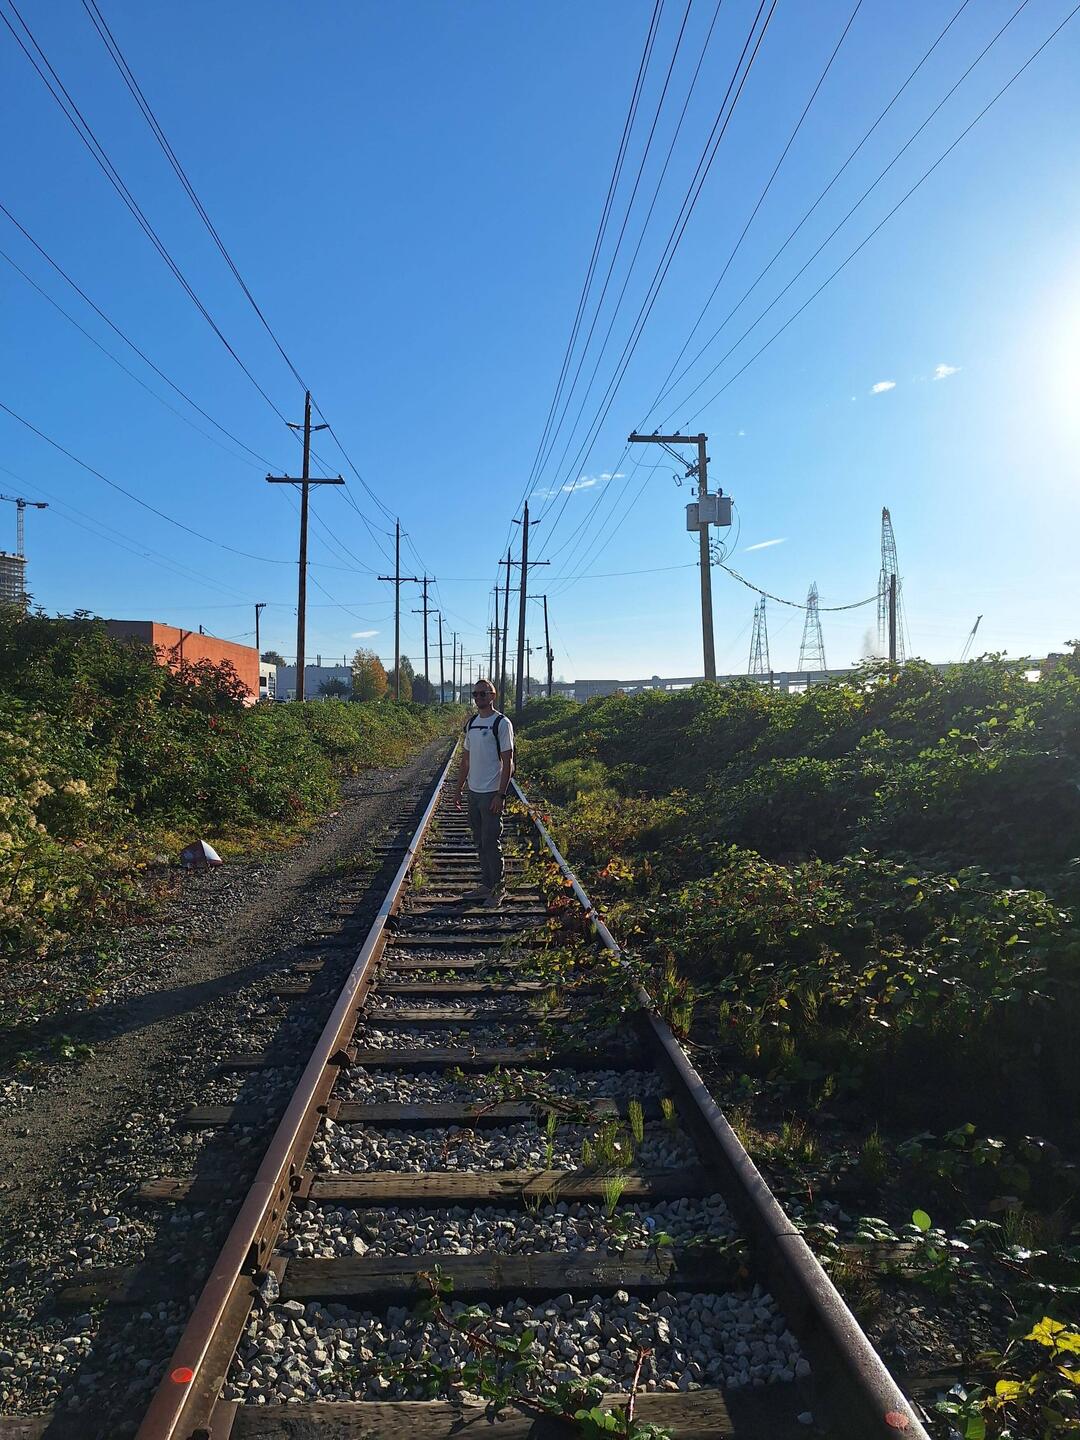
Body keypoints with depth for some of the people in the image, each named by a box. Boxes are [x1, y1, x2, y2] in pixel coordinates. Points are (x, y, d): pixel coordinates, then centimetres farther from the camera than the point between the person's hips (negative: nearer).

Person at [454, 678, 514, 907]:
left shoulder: (502, 723, -9)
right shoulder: (471, 723, 12)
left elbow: (508, 762, -12)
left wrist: (501, 795, -16)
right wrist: (459, 789, 16)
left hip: (491, 794, -7)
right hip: (473, 792, 7)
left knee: (491, 843, -3)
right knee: (480, 843, 13)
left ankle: (497, 889, 8)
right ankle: (486, 885, 24)